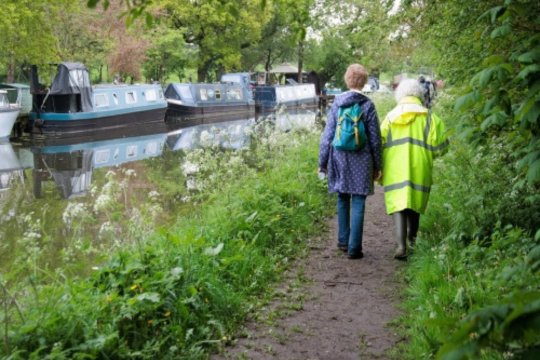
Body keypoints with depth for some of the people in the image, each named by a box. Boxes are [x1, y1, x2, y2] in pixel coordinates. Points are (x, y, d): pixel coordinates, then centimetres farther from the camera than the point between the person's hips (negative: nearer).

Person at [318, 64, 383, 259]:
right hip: (361, 161, -2)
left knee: (342, 200, 17)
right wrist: (377, 166, 8)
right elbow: (375, 139, -2)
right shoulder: (367, 105, -6)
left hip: (339, 159, 2)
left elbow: (327, 135, 1)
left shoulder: (336, 104, -1)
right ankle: (354, 248, 2)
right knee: (358, 203, 2)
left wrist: (322, 162, 9)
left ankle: (343, 241, 25)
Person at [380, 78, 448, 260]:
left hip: (395, 170, 0)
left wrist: (379, 170, 11)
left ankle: (401, 245, -17)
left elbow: (380, 144, 3)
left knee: (398, 205, -2)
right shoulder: (428, 116, 1)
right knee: (415, 203, 19)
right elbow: (439, 145, -5)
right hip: (419, 169, 1)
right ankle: (412, 237, 37)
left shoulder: (390, 117, 5)